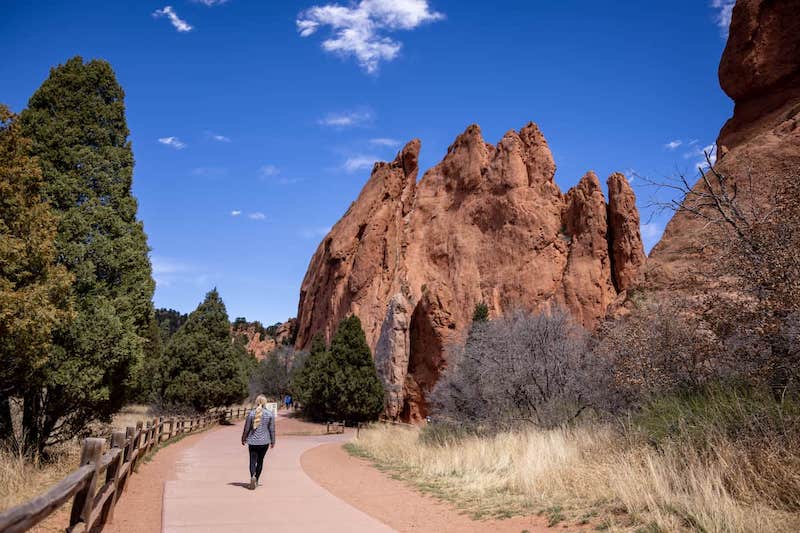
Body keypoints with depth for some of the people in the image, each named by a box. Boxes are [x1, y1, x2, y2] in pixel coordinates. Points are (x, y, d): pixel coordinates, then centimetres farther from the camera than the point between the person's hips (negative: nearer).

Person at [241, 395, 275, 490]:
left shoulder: (251, 413, -6)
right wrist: (272, 441, 9)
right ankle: (256, 480, 22)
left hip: (253, 441, -1)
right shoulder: (269, 413, -6)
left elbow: (246, 428, 0)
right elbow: (272, 429, -2)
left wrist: (243, 439, 15)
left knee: (253, 461, 4)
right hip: (264, 441, 1)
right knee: (260, 461, 15)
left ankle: (252, 476, -20)